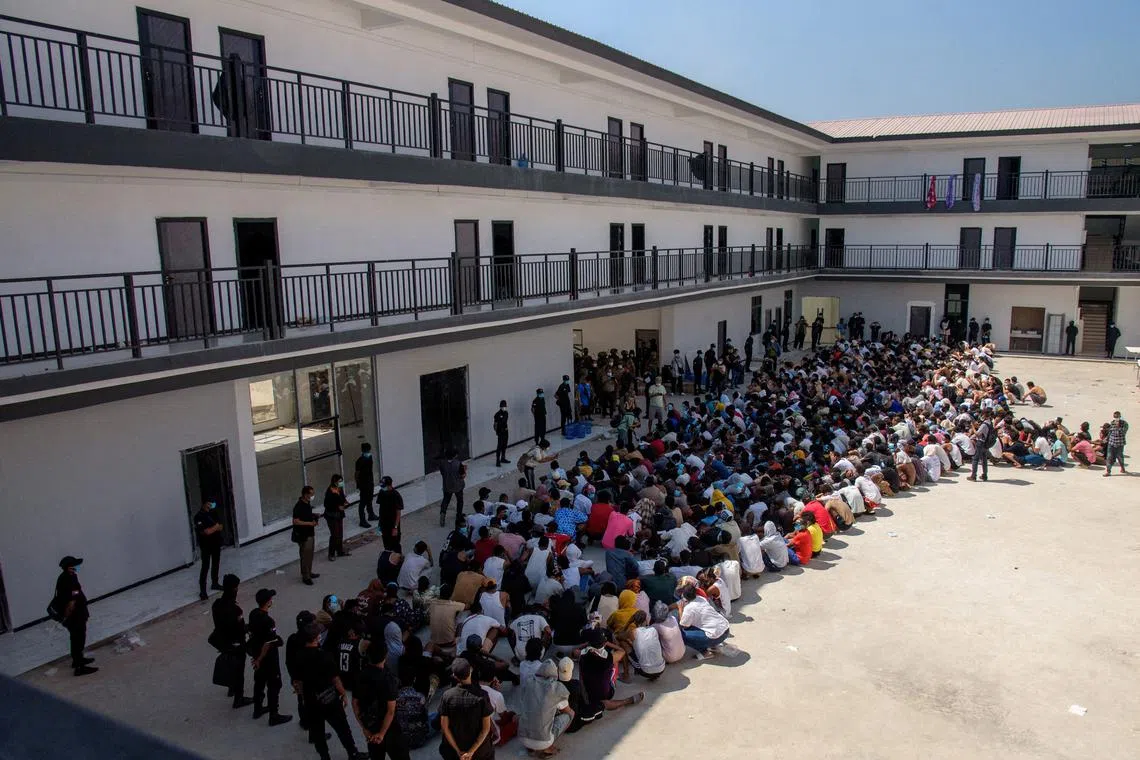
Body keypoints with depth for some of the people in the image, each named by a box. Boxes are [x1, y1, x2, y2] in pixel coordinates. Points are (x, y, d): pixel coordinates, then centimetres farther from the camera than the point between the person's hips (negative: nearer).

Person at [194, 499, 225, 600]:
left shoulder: (213, 513, 5)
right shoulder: (198, 516, -16)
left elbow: (220, 527, 3)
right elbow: (205, 532, -24)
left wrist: (211, 529, -14)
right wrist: (215, 527, -11)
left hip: (216, 542, 7)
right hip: (206, 545, -7)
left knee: (216, 564, 17)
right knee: (205, 567, -8)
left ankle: (214, 583, 33)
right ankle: (202, 591, -5)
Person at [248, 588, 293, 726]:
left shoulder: (253, 614, -6)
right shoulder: (268, 621, -31)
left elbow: (252, 633, 6)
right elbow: (268, 644, -27)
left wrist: (257, 658, 17)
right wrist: (259, 660, -11)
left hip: (257, 654, 8)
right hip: (269, 658, -8)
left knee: (259, 682, 24)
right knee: (274, 685, 6)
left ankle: (258, 709, 40)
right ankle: (274, 716, 15)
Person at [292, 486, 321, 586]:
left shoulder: (308, 503, 5)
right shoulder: (299, 506, -23)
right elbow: (296, 521, -26)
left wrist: (313, 516, 4)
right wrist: (310, 523, -25)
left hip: (310, 533, 9)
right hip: (303, 536, -9)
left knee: (310, 555, 19)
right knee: (305, 556, -2)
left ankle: (309, 573, 32)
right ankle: (305, 576, 8)